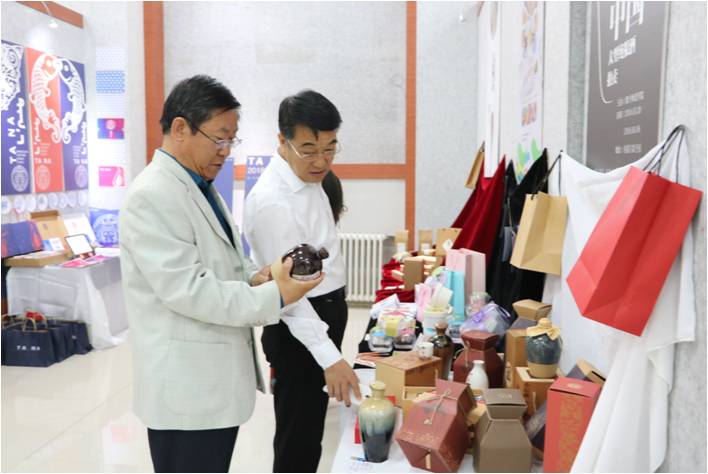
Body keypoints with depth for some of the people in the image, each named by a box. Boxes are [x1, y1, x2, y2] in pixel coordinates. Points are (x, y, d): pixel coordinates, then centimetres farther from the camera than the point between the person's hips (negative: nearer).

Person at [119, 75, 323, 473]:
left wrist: (256, 277, -2)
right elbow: (187, 289, -24)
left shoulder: (201, 187, 13)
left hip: (214, 375, 10)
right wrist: (273, 297, -21)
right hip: (188, 384, -10)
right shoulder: (153, 196, -19)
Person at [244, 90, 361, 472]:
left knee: (309, 426, 22)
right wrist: (329, 357, -33)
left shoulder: (309, 178, 4)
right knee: (298, 434, 3)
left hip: (326, 312, 9)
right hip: (300, 325, -9)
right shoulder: (272, 201, -26)